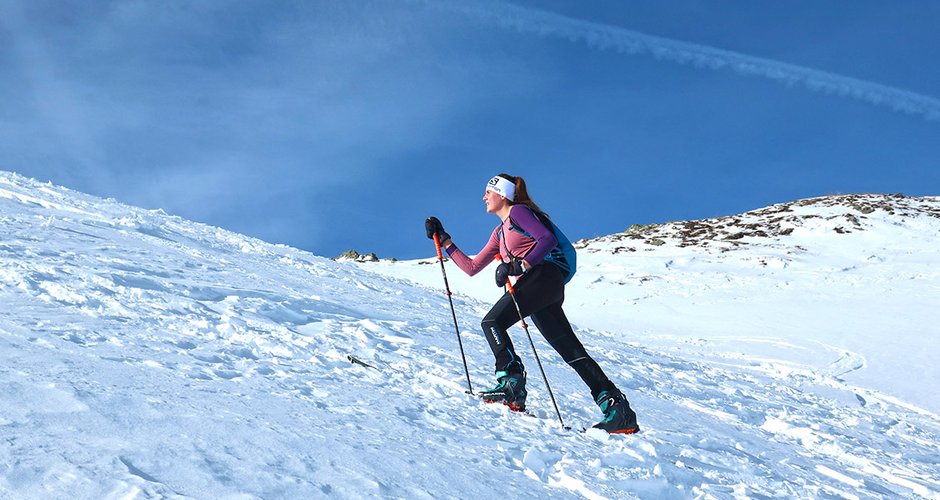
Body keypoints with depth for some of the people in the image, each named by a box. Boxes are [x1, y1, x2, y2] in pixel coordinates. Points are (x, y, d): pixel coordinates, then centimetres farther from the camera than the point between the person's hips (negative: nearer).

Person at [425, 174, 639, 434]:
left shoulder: (518, 211, 5)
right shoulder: (499, 233, 30)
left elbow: (548, 239, -10)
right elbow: (471, 267, 30)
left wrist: (519, 265, -16)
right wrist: (444, 240, 30)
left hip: (544, 274, -9)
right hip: (536, 286, 9)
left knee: (492, 321, -15)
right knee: (571, 350, 0)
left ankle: (511, 383, -19)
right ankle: (616, 408, -3)